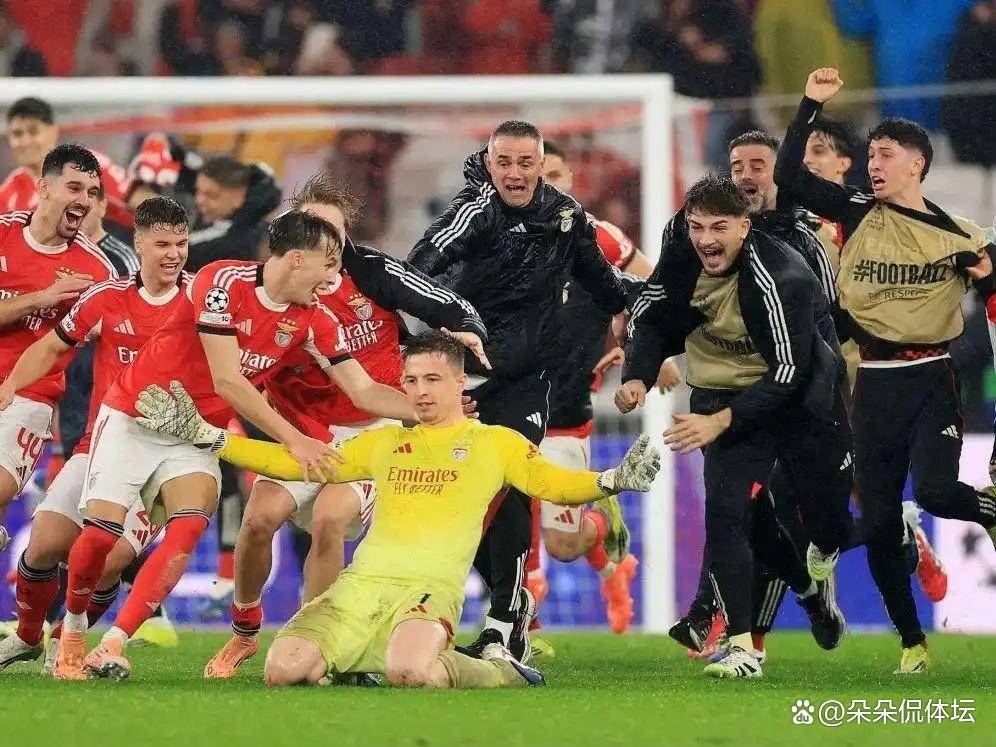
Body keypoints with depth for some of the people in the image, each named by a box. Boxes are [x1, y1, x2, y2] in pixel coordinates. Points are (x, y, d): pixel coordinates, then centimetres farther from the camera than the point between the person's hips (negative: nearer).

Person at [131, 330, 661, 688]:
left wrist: (612, 480, -14)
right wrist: (203, 436, 19)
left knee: (410, 673, -39)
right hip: (361, 584, 4)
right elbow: (297, 464, 25)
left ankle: (497, 672, -5)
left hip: (432, 586, -4)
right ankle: (348, 663, 12)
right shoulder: (384, 442, 24)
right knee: (284, 670, -23)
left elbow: (554, 483, 8)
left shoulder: (496, 442, 15)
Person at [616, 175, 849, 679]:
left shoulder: (781, 277, -30)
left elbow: (787, 372, -30)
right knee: (727, 511, -14)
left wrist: (721, 422, -36)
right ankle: (741, 647, -3)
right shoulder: (680, 258, -13)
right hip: (726, 393, 3)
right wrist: (637, 377, -14)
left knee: (828, 523, 6)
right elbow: (650, 318, 4)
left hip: (801, 397, -3)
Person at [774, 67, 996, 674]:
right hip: (875, 387, 3)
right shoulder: (859, 212, 3)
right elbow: (790, 177, -3)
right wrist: (812, 106, -7)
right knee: (879, 522, 3)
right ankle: (912, 642, 18)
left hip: (933, 379, -3)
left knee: (935, 491, -25)